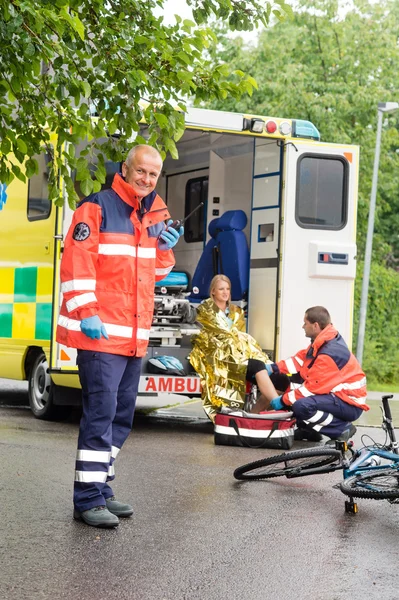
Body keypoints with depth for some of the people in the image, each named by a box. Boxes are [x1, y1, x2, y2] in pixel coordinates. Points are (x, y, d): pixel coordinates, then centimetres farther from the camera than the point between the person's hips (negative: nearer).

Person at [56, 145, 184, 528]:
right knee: (101, 411, -12)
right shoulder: (97, 208, -7)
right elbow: (76, 262, -14)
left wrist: (165, 249, 2)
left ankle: (100, 488, 22)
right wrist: (86, 313, -22)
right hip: (99, 332, -8)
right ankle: (88, 499, -8)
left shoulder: (154, 216, 16)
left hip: (134, 335, 8)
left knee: (122, 415, 12)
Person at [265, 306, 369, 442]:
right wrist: (273, 368, 0)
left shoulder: (329, 354, -26)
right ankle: (310, 430, 10)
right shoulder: (324, 341, 3)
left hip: (349, 405, -10)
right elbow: (300, 359, 10)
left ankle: (342, 429, -13)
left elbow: (312, 387, -23)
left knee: (301, 406, -32)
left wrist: (283, 400, -15)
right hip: (337, 395, 10)